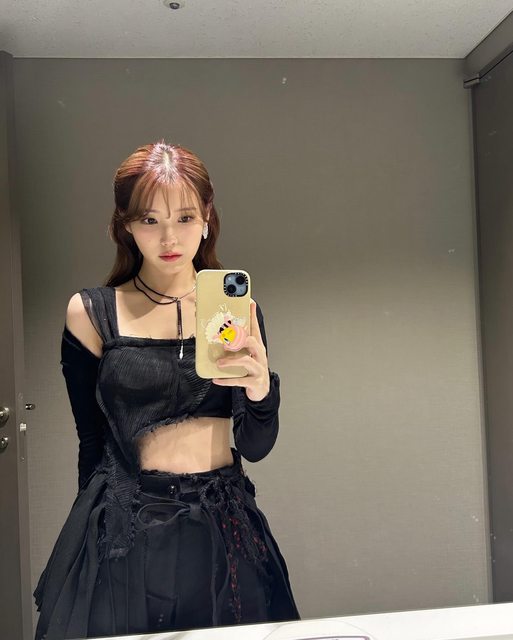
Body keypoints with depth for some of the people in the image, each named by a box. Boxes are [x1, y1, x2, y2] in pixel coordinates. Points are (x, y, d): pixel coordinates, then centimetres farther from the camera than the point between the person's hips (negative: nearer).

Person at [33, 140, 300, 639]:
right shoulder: (91, 313, -4)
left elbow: (256, 446, -1)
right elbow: (94, 443, 3)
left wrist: (261, 389, -20)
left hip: (225, 528, 2)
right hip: (126, 535, -1)